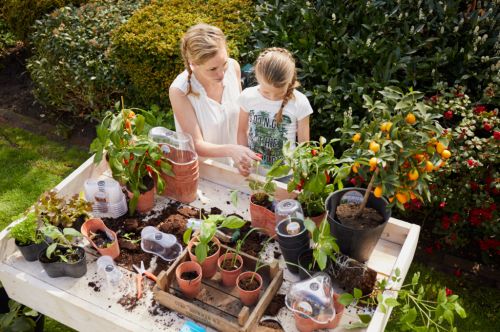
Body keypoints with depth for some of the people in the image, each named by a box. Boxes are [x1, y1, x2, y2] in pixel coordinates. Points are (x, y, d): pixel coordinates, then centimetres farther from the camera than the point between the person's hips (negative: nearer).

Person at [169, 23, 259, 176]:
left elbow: (241, 115, 3)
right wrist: (231, 150, -35)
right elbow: (197, 145, -18)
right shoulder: (180, 91, -22)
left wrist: (241, 156, -4)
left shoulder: (233, 67, -11)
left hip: (233, 164, 3)